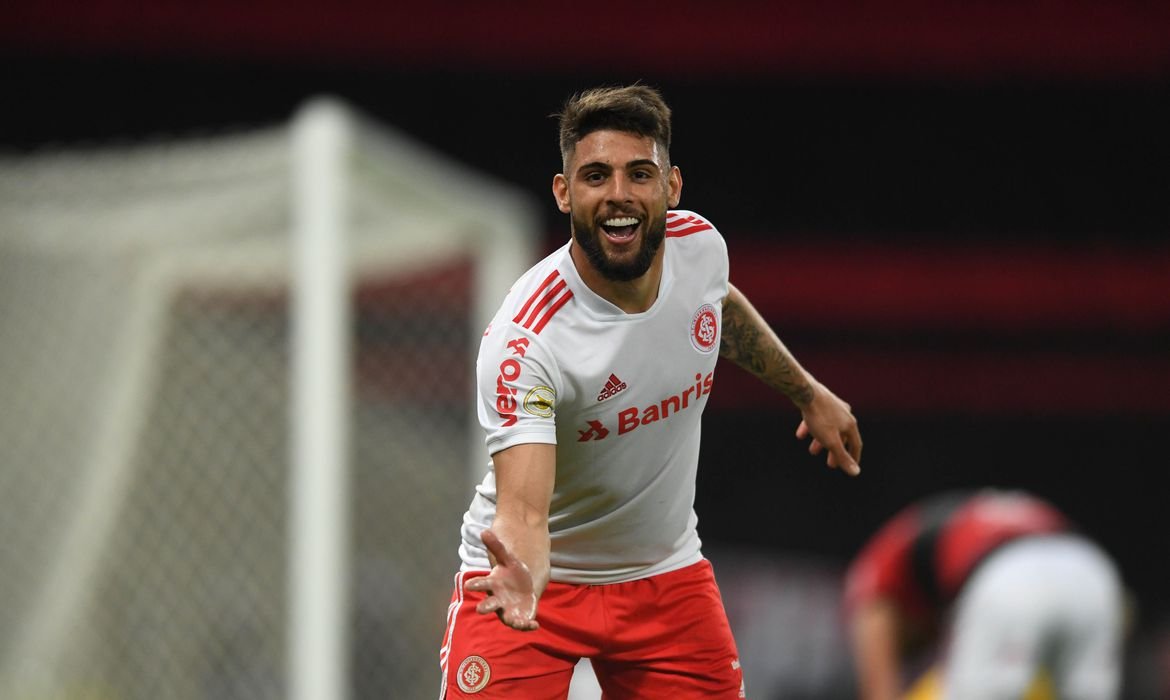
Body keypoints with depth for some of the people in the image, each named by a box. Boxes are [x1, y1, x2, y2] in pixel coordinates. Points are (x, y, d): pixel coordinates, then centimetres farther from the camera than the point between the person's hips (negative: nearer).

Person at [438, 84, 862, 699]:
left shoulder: (699, 244, -12)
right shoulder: (523, 340, -30)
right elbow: (522, 509, -37)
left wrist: (809, 394, 24)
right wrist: (522, 573, -58)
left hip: (666, 573, 5)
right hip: (538, 577, -5)